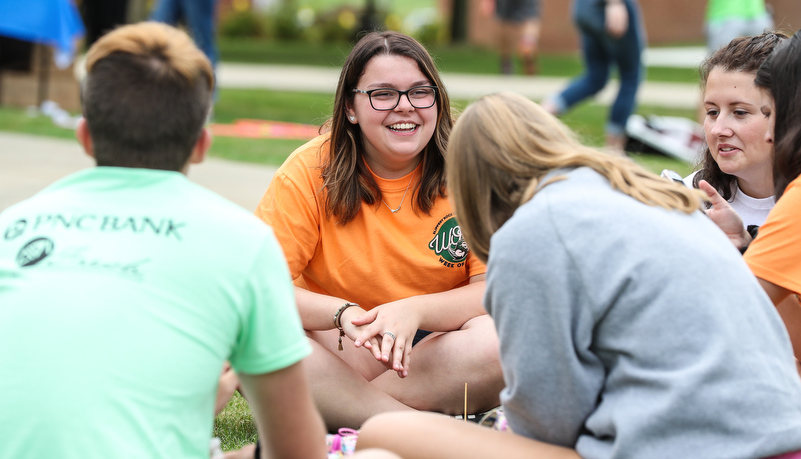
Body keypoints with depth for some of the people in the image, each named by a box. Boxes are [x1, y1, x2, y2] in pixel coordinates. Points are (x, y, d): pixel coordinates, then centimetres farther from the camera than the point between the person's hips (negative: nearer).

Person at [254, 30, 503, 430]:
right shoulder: (311, 171, -7)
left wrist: (415, 311, -28)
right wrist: (343, 314, -30)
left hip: (438, 348, 0)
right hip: (341, 349, 0)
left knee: (498, 339, -32)